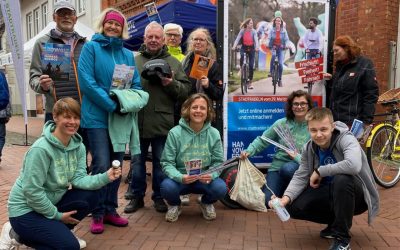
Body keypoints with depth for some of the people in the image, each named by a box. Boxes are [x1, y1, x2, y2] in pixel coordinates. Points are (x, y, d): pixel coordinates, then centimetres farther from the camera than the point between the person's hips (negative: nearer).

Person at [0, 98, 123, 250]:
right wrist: (57, 215, -15)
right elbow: (31, 191, -24)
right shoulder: (41, 149, -27)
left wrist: (105, 177, -25)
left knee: (90, 197, -12)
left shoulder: (78, 146, -4)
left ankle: (58, 231, 6)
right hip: (26, 209, -7)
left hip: (52, 201, 7)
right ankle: (18, 235, 3)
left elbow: (78, 179, -9)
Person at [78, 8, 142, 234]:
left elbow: (136, 84, 10)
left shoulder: (128, 54, 13)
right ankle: (98, 214, 8)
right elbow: (86, 81, -12)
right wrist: (111, 105, -18)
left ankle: (110, 210, 22)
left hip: (120, 117, 5)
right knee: (102, 166, -8)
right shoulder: (91, 47, -1)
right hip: (97, 116, -5)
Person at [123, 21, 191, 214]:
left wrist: (171, 84, -15)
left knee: (161, 161, 9)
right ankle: (136, 196, 25)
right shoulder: (134, 60, 8)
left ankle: (159, 196, 24)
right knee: (137, 160, 11)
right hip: (137, 120, 1)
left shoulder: (173, 62, 8)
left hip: (162, 122, 0)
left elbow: (185, 90, 3)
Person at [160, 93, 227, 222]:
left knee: (221, 188, -28)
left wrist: (211, 175, -24)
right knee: (167, 187, -33)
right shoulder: (175, 133, -12)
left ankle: (206, 202, 11)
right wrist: (180, 177, -30)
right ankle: (175, 205, 7)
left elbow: (218, 162, -2)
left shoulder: (214, 134, -5)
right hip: (180, 178, -1)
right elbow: (167, 163, -11)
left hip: (205, 180, 1)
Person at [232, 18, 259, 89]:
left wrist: (257, 47, -40)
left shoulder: (254, 31, -8)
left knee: (251, 65, -2)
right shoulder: (242, 31, -8)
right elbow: (237, 38, -18)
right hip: (244, 48, 0)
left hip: (251, 48, 0)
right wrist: (234, 46, -35)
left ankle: (250, 82, 8)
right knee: (242, 56, -35)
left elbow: (256, 39, -21)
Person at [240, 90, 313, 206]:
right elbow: (262, 140, 5)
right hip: (277, 167, 2)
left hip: (301, 167, -2)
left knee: (288, 168, -38)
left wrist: (298, 157, -19)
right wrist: (249, 151, -10)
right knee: (266, 201, -15)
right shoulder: (281, 123, 2)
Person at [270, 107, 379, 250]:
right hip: (331, 194, 5)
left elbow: (353, 165, -42)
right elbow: (300, 177, -7)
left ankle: (342, 238, -19)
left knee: (341, 179, -38)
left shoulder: (346, 139, -23)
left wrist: (319, 171, -29)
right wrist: (286, 198, -27)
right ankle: (337, 222, 11)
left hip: (357, 195, -5)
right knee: (294, 207, -16)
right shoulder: (309, 148, -5)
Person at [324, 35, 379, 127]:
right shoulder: (340, 65, 14)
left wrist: (366, 121, -16)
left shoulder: (364, 65, -8)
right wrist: (331, 80, 5)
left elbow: (371, 95, -12)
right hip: (335, 118, 7)